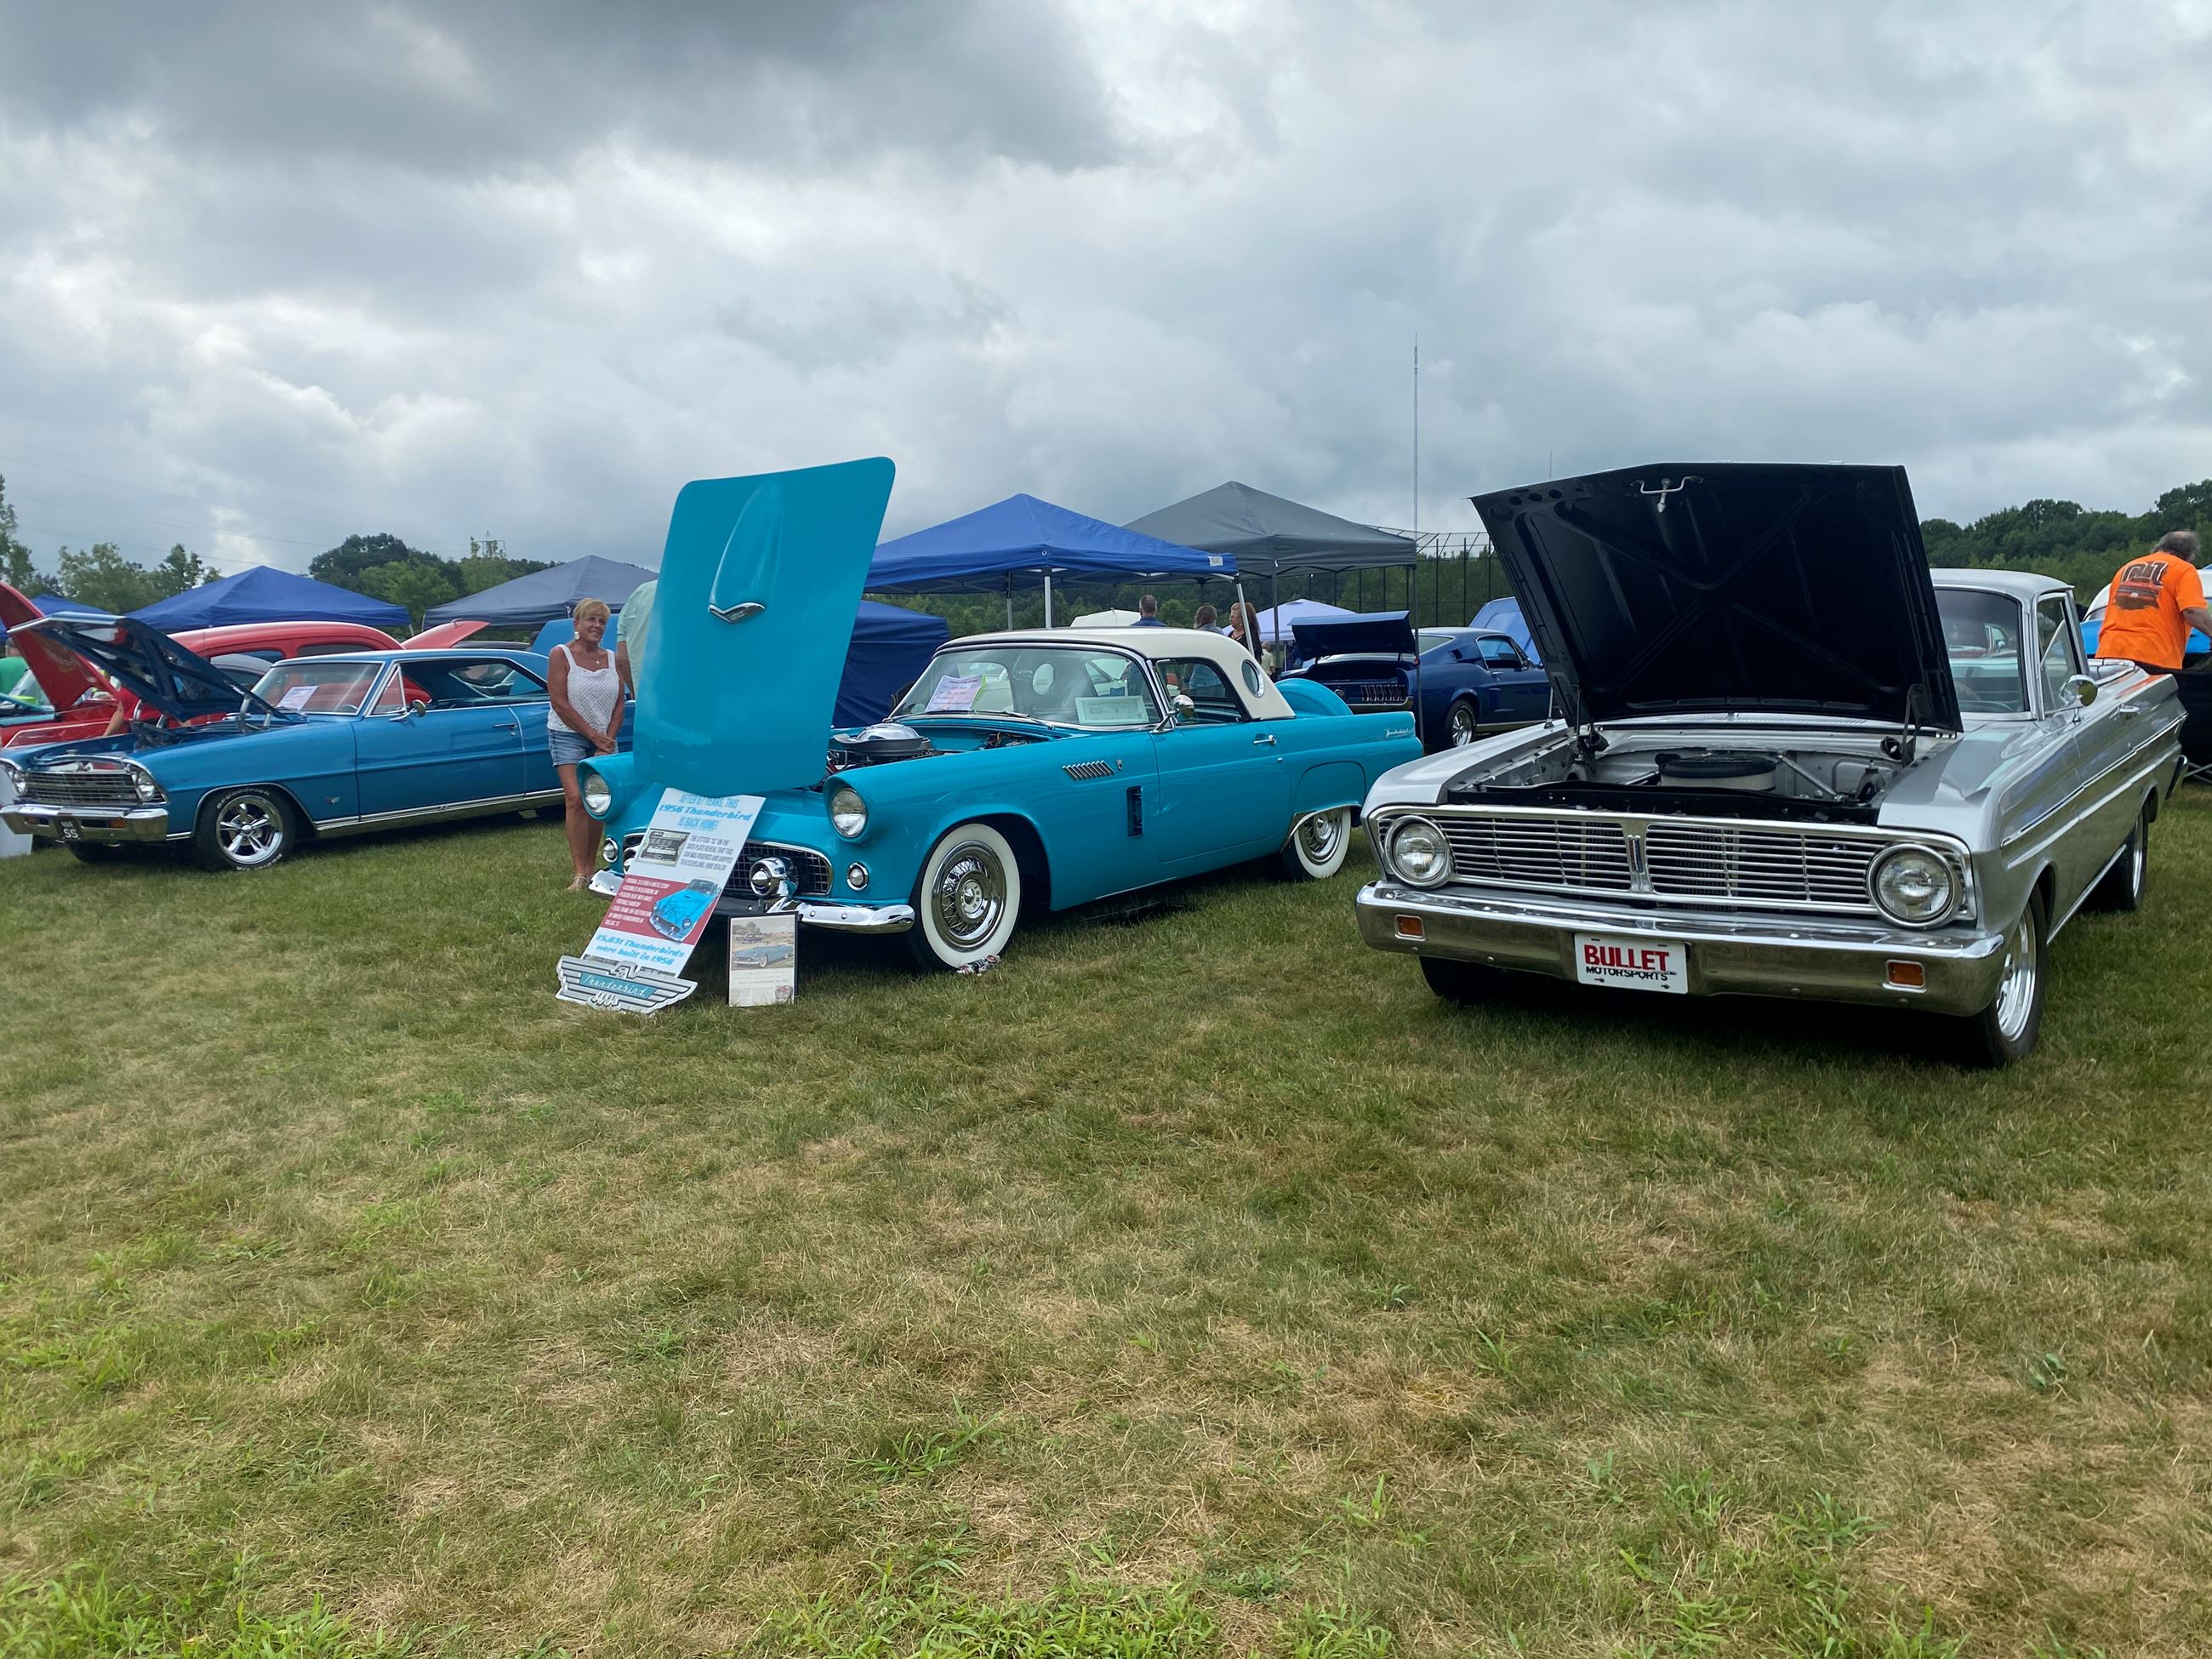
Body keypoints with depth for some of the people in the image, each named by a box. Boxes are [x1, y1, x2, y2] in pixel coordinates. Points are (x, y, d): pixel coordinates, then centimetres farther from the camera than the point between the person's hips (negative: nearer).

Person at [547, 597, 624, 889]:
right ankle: (580, 873, -15)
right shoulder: (561, 654, -5)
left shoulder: (612, 658, 8)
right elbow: (560, 702, -11)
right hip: (568, 735, -4)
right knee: (576, 799, -14)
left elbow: (619, 704, 7)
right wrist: (593, 734, -12)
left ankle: (591, 868, 12)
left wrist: (609, 739, -5)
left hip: (603, 739, 4)